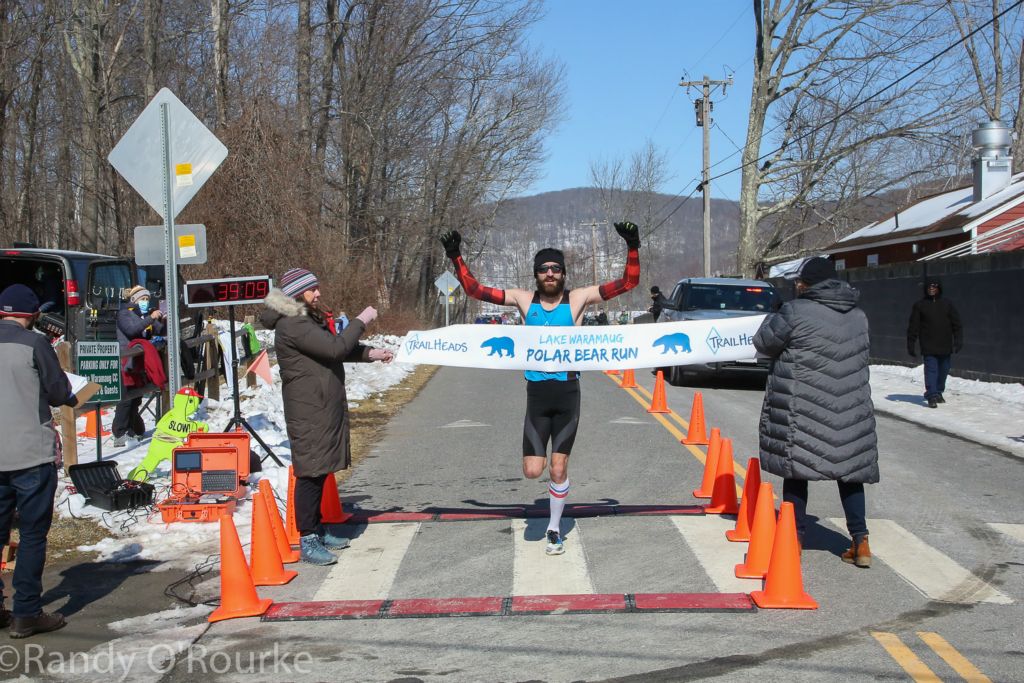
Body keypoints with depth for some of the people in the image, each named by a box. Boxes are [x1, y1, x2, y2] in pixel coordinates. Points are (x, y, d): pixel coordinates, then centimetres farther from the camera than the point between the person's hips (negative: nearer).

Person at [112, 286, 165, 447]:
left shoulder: (146, 315, 19)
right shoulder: (124, 313, -2)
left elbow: (159, 331, 11)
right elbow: (131, 330, -20)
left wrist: (163, 321, -8)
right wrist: (150, 318, -24)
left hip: (139, 364, 7)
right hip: (126, 363, -7)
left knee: (135, 398, 10)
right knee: (126, 398, -12)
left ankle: (134, 432, 16)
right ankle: (119, 435, -12)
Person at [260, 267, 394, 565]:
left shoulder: (310, 319, 17)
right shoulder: (292, 325, -18)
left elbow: (339, 349, 25)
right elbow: (335, 348, -24)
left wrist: (371, 353, 12)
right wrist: (361, 321, -13)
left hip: (326, 408, 10)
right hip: (308, 412, -10)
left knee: (320, 471, 16)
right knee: (310, 472, -9)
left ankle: (318, 529, 27)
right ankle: (308, 541, -6)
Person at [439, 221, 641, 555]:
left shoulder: (578, 299, -1)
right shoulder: (523, 299, 4)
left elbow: (628, 282, -5)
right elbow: (475, 289, 5)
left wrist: (633, 248, -17)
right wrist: (456, 257, -4)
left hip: (567, 393, -1)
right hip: (536, 393, 1)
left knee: (559, 469, 4)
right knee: (532, 470, -7)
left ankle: (554, 529, 25)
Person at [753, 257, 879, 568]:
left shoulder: (796, 312, -13)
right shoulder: (858, 316, 7)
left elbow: (764, 342, -4)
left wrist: (772, 318, 17)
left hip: (802, 409, -5)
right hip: (849, 410, 5)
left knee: (795, 464, 8)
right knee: (849, 469, 13)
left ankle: (795, 537, 11)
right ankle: (860, 540, 7)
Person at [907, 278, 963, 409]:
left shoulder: (947, 304, 7)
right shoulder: (920, 305, 1)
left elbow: (956, 324, 7)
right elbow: (913, 326, 2)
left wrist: (958, 340, -3)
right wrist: (911, 344, -1)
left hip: (945, 345, 3)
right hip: (929, 347, -3)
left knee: (943, 370, 11)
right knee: (931, 370, -10)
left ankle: (938, 393, 27)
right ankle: (931, 396, -10)